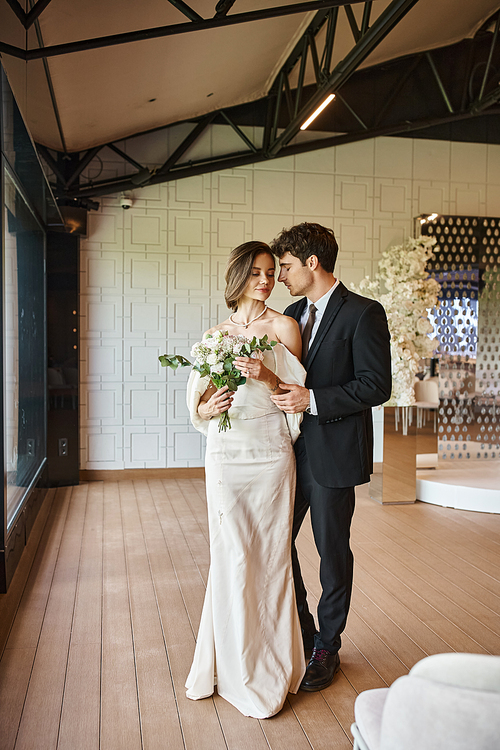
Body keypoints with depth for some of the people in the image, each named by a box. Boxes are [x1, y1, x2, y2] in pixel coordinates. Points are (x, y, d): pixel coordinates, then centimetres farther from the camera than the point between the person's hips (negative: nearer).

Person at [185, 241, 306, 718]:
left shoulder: (284, 327, 3)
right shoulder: (215, 333, 11)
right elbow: (198, 404, 11)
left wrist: (269, 378, -18)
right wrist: (208, 409, -11)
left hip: (270, 451, -2)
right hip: (225, 453, 2)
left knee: (269, 553, 2)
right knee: (230, 556, 2)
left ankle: (270, 669, 19)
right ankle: (232, 665, 19)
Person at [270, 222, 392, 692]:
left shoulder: (363, 314, -10)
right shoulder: (292, 315, 13)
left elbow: (377, 386, -15)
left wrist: (314, 400, -21)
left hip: (333, 455, -7)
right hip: (293, 450, 7)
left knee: (333, 552, 8)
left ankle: (327, 648, 28)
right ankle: (299, 636, 32)